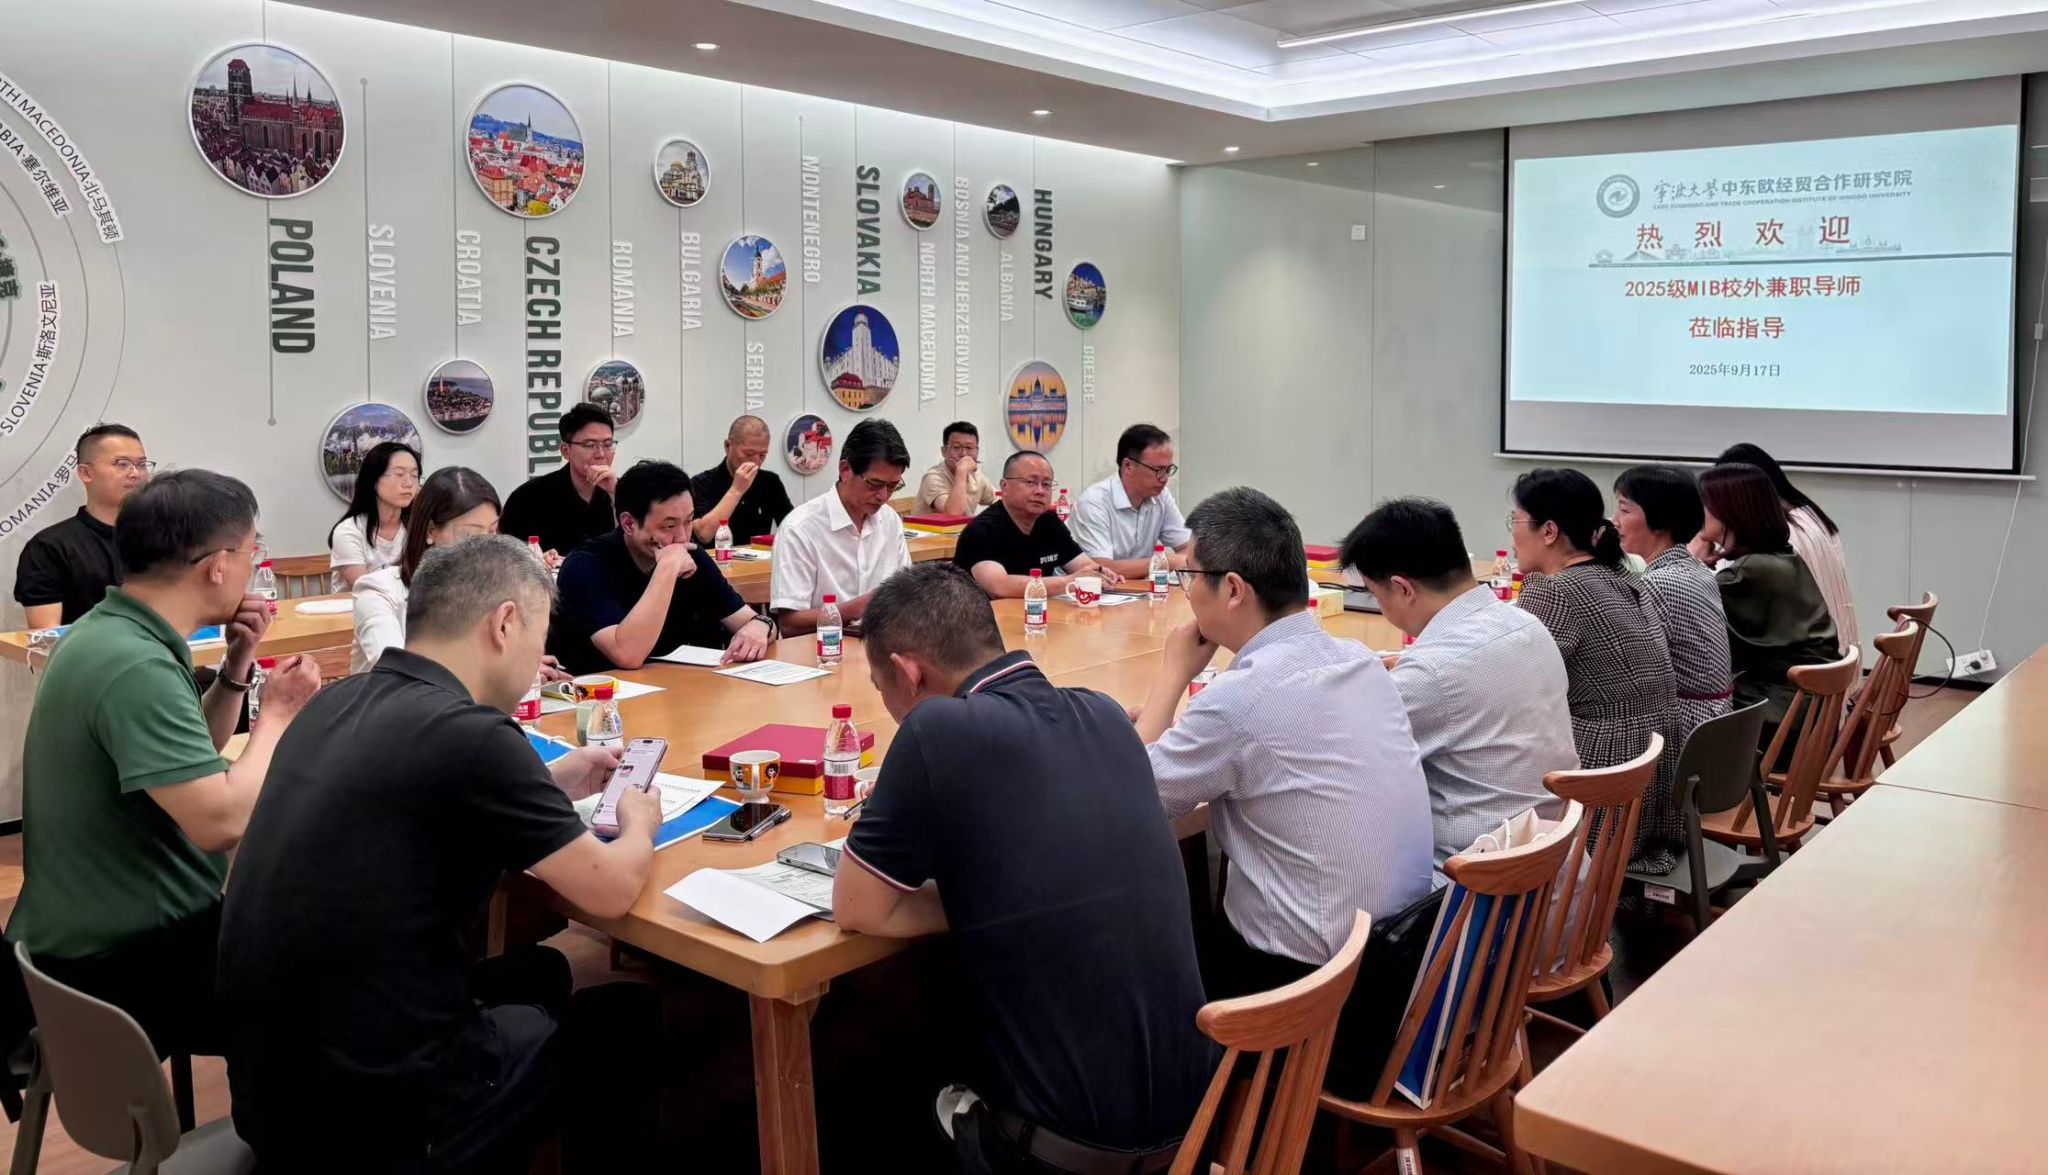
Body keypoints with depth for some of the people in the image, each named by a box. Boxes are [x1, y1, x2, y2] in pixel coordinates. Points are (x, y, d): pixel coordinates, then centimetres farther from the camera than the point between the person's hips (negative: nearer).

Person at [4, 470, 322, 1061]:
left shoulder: (108, 631, 4)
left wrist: (237, 669, 1)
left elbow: (191, 765, 15)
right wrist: (278, 712, -17)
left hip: (111, 934, 9)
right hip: (122, 969, -9)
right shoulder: (134, 666, -26)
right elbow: (221, 823, -32)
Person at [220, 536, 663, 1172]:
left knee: (537, 973, 27)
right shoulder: (469, 734, -21)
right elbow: (613, 890, -11)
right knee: (626, 1023, 15)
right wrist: (639, 825, 10)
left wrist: (550, 784, 22)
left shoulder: (338, 702, 3)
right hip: (369, 1113, -8)